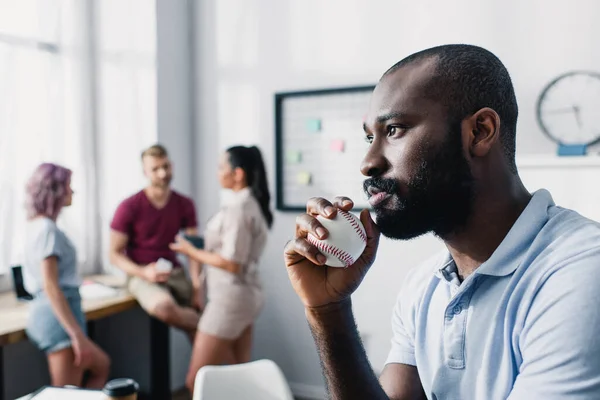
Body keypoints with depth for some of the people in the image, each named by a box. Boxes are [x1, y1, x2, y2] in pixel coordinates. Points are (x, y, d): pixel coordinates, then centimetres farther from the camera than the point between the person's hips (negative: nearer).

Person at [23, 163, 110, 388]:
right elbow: (50, 286, -22)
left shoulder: (36, 226, 13)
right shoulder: (47, 228, -16)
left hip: (47, 312, 10)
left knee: (101, 366, 22)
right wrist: (77, 334, -24)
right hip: (59, 315, -10)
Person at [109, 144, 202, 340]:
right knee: (164, 306, -33)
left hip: (175, 273, 4)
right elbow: (115, 254, -4)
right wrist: (143, 272, -22)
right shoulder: (129, 207, -8)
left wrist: (197, 285, -13)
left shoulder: (185, 204, 2)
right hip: (142, 276, -4)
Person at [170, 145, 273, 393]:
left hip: (230, 299, -10)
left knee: (196, 381, -1)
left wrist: (191, 251, -11)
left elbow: (231, 263, -21)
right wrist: (202, 246, 11)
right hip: (246, 295, 10)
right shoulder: (252, 204, 9)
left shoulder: (238, 209, -19)